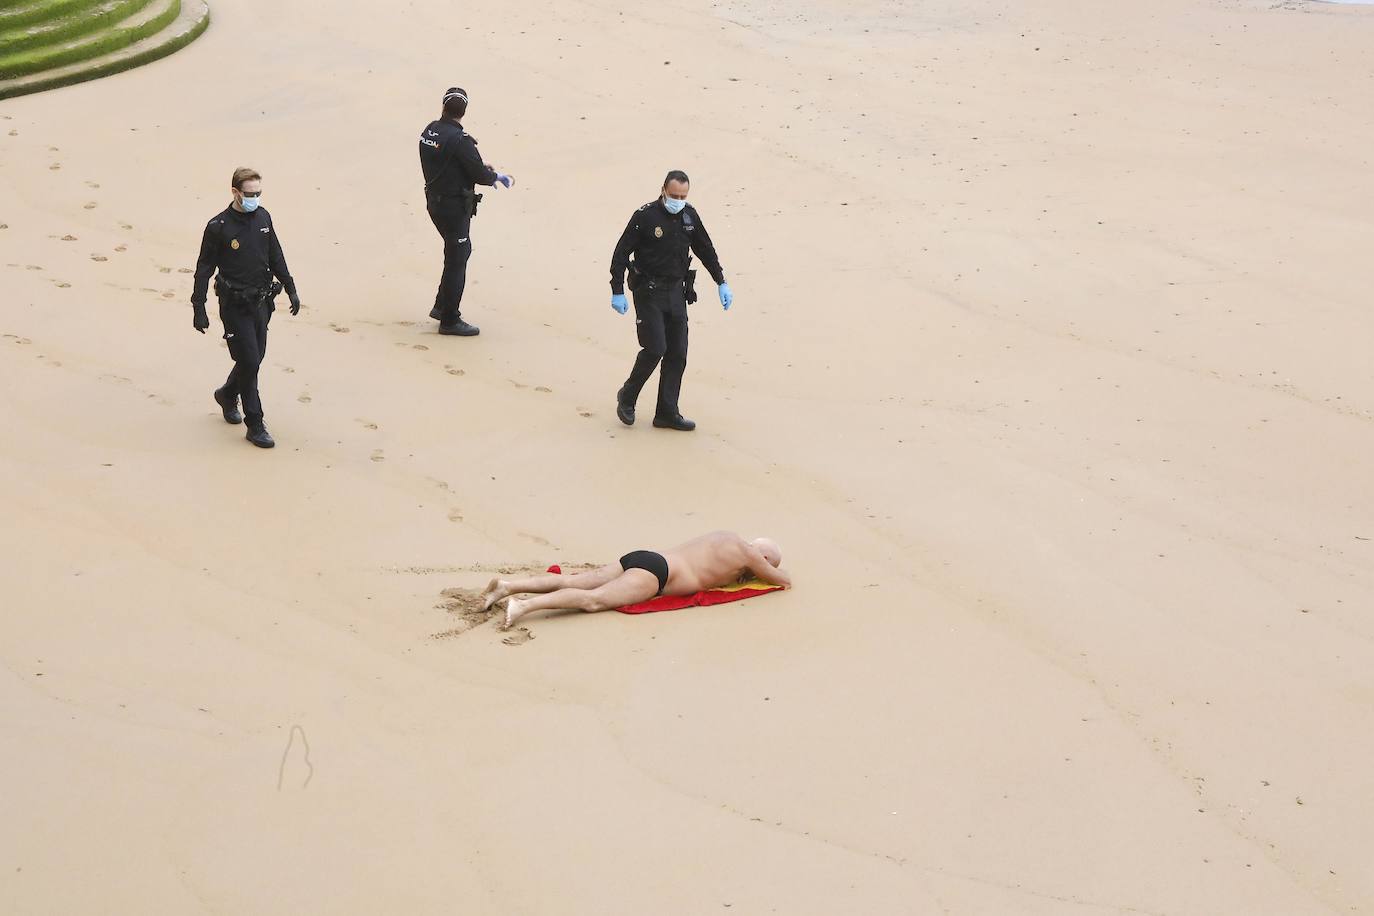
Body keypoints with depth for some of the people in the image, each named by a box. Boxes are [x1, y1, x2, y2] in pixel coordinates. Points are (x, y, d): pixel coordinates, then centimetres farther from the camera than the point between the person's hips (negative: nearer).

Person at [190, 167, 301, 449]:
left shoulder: (263, 218, 4)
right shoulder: (218, 227, -13)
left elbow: (275, 256, 16)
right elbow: (204, 268, -8)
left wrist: (290, 288, 16)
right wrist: (199, 308, -8)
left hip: (260, 302, 6)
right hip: (235, 306, -6)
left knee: (254, 357, 14)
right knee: (249, 361, -8)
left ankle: (227, 395, 43)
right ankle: (255, 426, -1)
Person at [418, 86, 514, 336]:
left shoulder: (429, 131, 2)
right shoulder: (459, 140, -23)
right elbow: (480, 174, -19)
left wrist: (484, 172, 14)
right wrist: (497, 177, 3)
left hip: (435, 201, 9)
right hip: (455, 207, -9)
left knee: (460, 250, 24)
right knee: (457, 259, 2)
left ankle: (441, 306, 31)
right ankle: (449, 320, 9)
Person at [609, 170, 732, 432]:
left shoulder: (689, 215, 5)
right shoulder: (645, 216, -11)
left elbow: (706, 250, 18)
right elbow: (621, 253, -8)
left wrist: (722, 283, 15)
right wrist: (617, 292, -11)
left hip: (676, 292, 6)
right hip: (649, 292, -6)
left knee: (677, 354, 2)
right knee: (655, 349, -14)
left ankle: (667, 413, 9)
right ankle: (627, 397, 9)